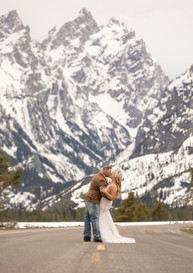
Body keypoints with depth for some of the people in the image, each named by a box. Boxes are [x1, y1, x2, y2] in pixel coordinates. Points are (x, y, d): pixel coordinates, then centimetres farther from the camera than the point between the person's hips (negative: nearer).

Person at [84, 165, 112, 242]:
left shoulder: (97, 176, 14)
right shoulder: (101, 180, -19)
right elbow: (104, 194, -20)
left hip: (88, 199, 10)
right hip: (93, 201, -10)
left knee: (88, 218, 6)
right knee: (94, 219, -11)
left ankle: (86, 237, 5)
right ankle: (97, 237, -15)